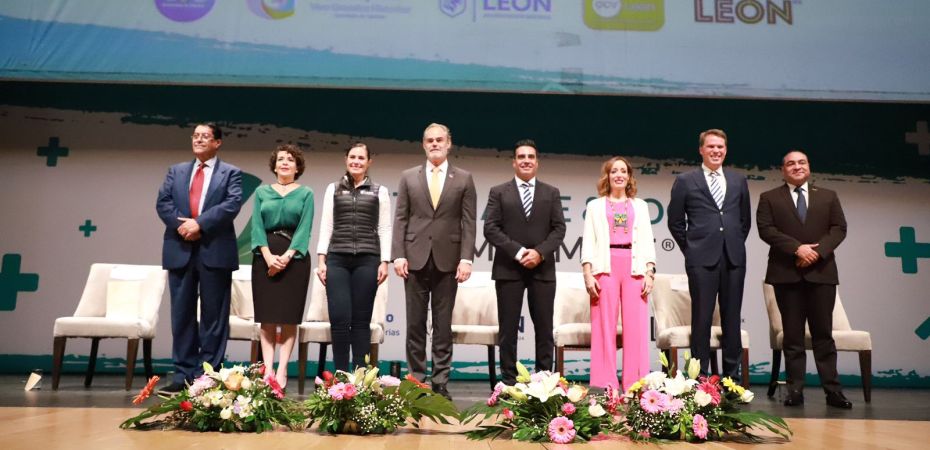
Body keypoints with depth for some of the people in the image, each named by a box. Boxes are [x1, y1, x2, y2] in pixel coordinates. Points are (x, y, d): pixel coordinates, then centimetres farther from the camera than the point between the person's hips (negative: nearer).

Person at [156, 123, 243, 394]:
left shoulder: (230, 173, 7)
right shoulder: (176, 171, 18)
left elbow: (232, 204, -8)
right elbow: (162, 202, 6)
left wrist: (200, 223, -17)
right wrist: (180, 224, -12)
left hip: (215, 250, -3)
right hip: (180, 249, 3)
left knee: (213, 315, 1)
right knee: (182, 314, 5)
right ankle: (183, 374, 11)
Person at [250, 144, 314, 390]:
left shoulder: (306, 194, 8)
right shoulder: (262, 192, 12)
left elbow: (305, 228, -3)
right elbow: (257, 226, 2)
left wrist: (286, 256, -16)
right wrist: (269, 256, -13)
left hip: (294, 257, -1)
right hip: (265, 257, 2)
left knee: (289, 316, -2)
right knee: (267, 316, -1)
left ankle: (282, 370, 0)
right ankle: (267, 369, 1)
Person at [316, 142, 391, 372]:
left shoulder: (379, 191, 9)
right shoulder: (333, 189, 12)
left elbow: (384, 229, 5)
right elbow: (326, 226, 9)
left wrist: (384, 262, -3)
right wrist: (321, 259, 1)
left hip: (367, 260, -1)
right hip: (337, 259, 1)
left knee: (361, 319, 1)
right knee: (339, 318, -6)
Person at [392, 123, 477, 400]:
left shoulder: (464, 179, 6)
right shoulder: (408, 177, 9)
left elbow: (469, 223, 1)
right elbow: (400, 219, 5)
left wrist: (466, 258, -9)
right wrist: (398, 255, -5)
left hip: (447, 260, -1)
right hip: (416, 259, 1)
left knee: (443, 325, 4)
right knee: (415, 323, 5)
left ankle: (440, 383, 10)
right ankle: (416, 380, 14)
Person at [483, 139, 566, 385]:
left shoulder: (551, 193, 12)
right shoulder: (498, 192, 7)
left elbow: (559, 228, 4)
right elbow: (491, 229, -2)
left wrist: (540, 252, -12)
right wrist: (518, 252, -13)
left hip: (543, 269, 2)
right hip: (508, 269, -1)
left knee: (544, 328, 3)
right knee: (508, 328, 1)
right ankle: (509, 381, 8)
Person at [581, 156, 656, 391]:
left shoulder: (640, 205, 19)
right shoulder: (595, 206, 15)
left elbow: (647, 241, 12)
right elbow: (588, 242, 7)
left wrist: (650, 273, -1)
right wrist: (588, 274, -5)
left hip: (635, 268, 1)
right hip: (605, 267, -1)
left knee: (636, 327, -4)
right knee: (604, 327, -5)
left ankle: (636, 385, 1)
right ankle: (605, 385, -1)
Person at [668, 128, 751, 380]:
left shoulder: (738, 181, 13)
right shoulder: (685, 181, 3)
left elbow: (745, 219, 21)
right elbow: (675, 221, 6)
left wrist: (736, 244, 13)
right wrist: (691, 249, 4)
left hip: (734, 258, 3)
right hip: (702, 259, -3)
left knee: (732, 318, 7)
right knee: (702, 318, -1)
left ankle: (732, 376, 15)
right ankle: (700, 377, 6)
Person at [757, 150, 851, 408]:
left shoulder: (828, 197, 16)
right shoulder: (769, 198, 9)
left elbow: (839, 228, 7)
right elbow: (766, 229, -3)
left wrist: (818, 251, -10)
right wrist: (797, 248, -14)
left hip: (822, 272, 1)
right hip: (787, 273, -1)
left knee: (823, 333, 2)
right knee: (793, 335, 2)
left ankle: (832, 390, 6)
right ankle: (795, 390, 4)